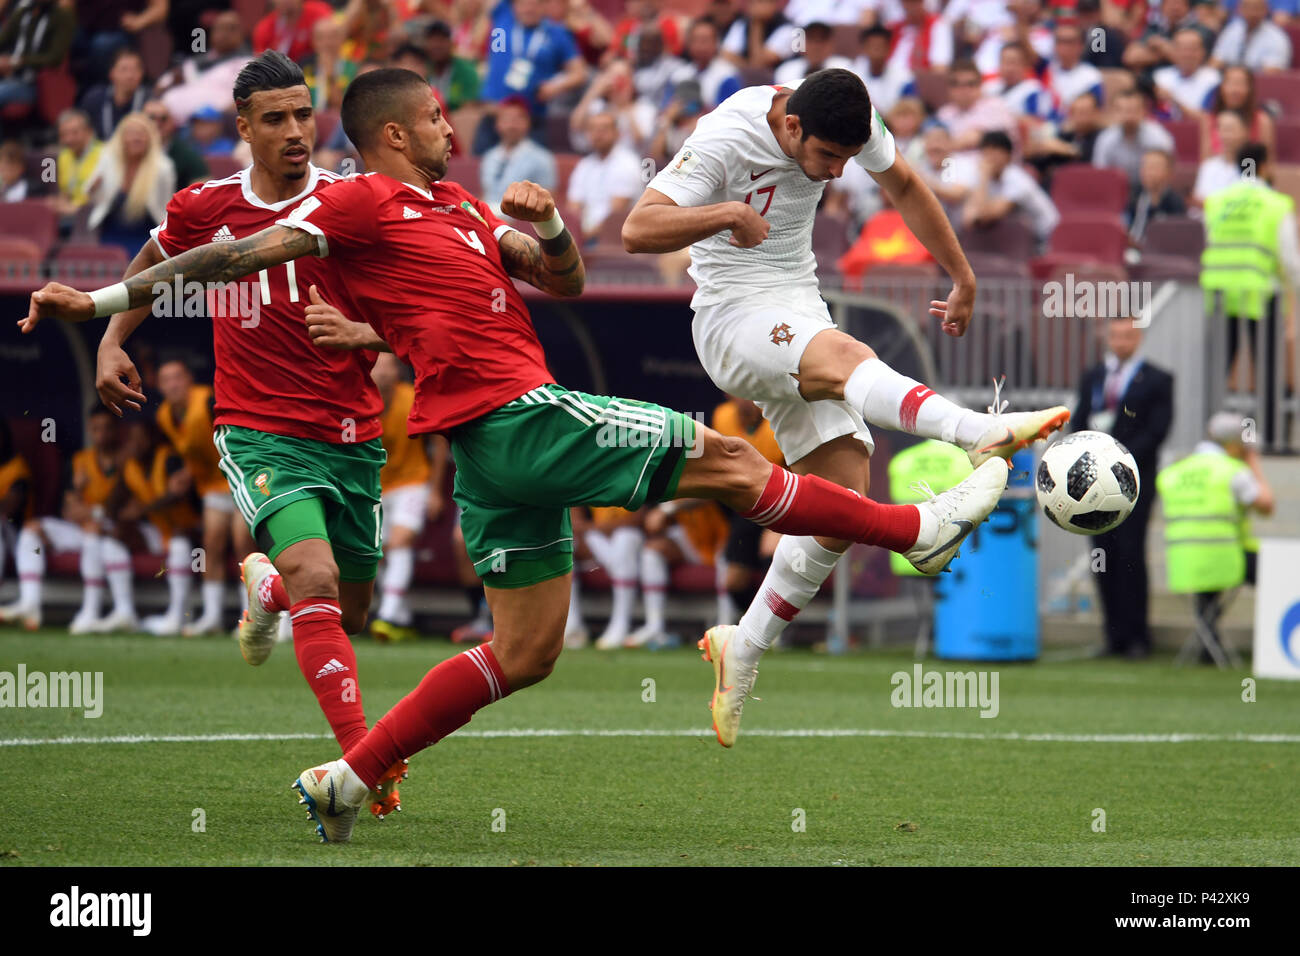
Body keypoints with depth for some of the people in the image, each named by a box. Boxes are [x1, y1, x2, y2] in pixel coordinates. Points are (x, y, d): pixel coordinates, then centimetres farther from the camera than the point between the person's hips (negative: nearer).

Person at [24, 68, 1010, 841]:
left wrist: (548, 223, 1)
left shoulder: (457, 203, 20)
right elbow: (242, 255, -9)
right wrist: (104, 300, -12)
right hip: (518, 416, -10)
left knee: (525, 651, 12)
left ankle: (347, 780, 11)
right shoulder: (364, 203, -6)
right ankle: (917, 527, 10)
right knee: (722, 458, -2)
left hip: (497, 446, 10)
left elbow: (565, 281, 23)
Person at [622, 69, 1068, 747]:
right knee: (844, 357, -38)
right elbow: (637, 231, -27)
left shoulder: (852, 126, -3)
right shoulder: (725, 141, -20)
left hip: (798, 304, 7)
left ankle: (741, 652, 9)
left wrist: (963, 278, 20)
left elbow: (904, 187, 18)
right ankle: (986, 434, -64)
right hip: (731, 318, -7)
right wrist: (727, 214, -43)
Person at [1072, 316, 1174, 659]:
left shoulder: (1157, 381, 3)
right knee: (1104, 558, 1)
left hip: (1134, 480, -5)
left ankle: (1137, 637, -7)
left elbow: (1157, 431, -6)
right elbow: (1078, 424, 17)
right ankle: (1115, 636, 5)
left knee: (1130, 554, -11)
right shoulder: (1092, 378, 18)